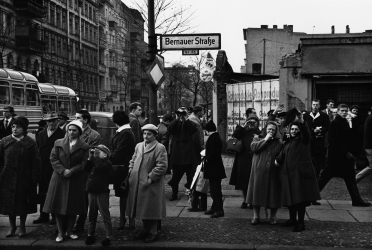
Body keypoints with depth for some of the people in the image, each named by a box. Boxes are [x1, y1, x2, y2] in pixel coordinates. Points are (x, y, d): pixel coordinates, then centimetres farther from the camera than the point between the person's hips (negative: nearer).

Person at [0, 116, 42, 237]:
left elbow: (35, 162, -4)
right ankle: (12, 226, 23)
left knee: (23, 203, 8)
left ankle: (22, 226, 24)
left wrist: (34, 178, -9)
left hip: (24, 179, -1)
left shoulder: (30, 143, -4)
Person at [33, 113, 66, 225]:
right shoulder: (41, 134, 12)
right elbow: (37, 150, 10)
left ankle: (55, 216, 13)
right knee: (42, 193, 10)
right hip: (42, 168, 5)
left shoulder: (62, 134, -7)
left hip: (55, 168, -5)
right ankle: (43, 215, 20)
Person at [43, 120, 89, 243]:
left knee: (73, 206, 4)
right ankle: (60, 232, 9)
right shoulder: (58, 143, 5)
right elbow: (53, 159, -1)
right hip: (59, 179, 1)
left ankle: (69, 231, 18)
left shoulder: (84, 147, 0)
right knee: (58, 205, 0)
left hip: (75, 180, -1)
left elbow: (84, 163, -6)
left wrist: (71, 171, -18)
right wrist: (63, 170, -15)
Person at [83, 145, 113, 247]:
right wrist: (90, 157, -2)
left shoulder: (107, 163, -7)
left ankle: (108, 236, 2)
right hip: (92, 191, 7)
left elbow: (99, 167, -25)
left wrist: (95, 157, -14)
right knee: (92, 214, 14)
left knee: (105, 215, -3)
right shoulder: (94, 162, 15)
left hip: (102, 192, -7)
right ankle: (90, 234, 24)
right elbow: (85, 169, 4)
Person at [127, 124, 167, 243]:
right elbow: (133, 161, 21)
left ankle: (153, 232, 14)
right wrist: (131, 173, 7)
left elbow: (162, 166, -14)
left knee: (151, 210, 1)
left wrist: (151, 178, -17)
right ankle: (146, 230, 30)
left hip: (152, 185, -6)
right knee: (142, 209, 16)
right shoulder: (138, 146, 13)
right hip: (137, 183, 7)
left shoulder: (160, 148, -9)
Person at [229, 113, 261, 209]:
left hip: (254, 161, -2)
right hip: (243, 160, 2)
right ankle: (245, 200, 20)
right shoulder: (244, 132, 9)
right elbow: (234, 135, -8)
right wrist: (243, 126, -8)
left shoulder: (259, 133, 4)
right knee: (243, 181, 8)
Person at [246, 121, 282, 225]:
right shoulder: (258, 138, 11)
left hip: (273, 172, 1)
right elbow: (253, 147, -9)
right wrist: (265, 139, -7)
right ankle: (256, 216, 11)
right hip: (259, 171, -1)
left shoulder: (278, 142, 13)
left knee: (273, 193, 2)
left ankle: (273, 216, 15)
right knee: (257, 192, 1)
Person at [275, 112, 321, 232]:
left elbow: (306, 132, -22)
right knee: (290, 198, 11)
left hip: (299, 173, -6)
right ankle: (292, 219, 25)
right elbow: (283, 154, 23)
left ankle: (301, 223, -2)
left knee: (300, 198, -7)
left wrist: (302, 122, -42)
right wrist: (278, 160, 0)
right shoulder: (287, 142, 17)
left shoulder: (303, 140, -1)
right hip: (288, 174, 6)